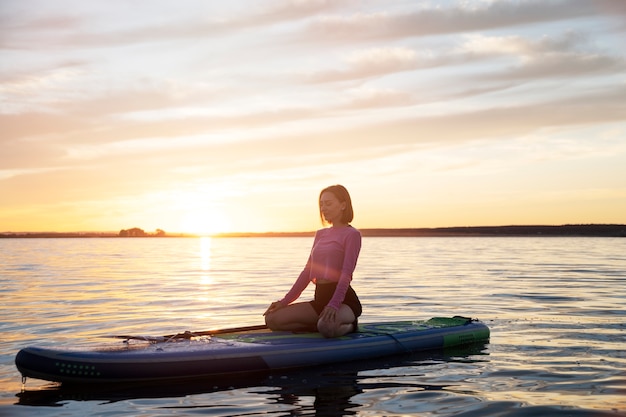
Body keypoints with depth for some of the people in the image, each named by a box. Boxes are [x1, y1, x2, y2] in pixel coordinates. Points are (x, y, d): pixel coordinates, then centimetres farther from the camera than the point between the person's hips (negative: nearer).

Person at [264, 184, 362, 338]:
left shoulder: (351, 234, -4)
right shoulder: (320, 234, 18)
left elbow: (346, 273, -16)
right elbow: (308, 271, 17)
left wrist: (334, 305, -30)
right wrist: (285, 301, 10)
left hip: (345, 299, -7)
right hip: (321, 298, 7)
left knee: (326, 327, -40)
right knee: (272, 319, -8)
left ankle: (347, 325, -4)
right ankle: (328, 322, -1)